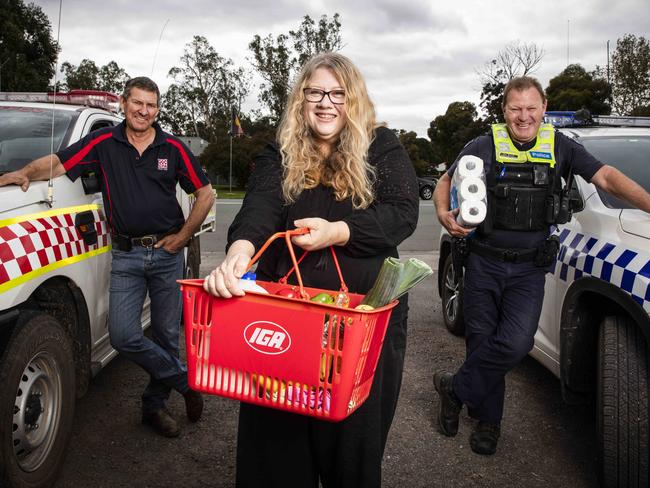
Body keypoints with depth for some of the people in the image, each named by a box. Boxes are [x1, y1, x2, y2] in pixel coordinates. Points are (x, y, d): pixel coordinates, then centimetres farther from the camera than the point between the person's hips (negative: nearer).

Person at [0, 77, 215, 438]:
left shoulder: (173, 148, 2)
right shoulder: (104, 143, 3)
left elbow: (205, 194, 6)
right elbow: (58, 163, -1)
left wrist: (181, 238, 0)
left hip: (167, 252, 0)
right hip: (126, 257, 0)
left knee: (166, 334, 6)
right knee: (123, 335, -11)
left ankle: (154, 404, 25)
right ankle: (186, 381, 8)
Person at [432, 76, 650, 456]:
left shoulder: (561, 147, 3)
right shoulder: (483, 147, 0)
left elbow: (606, 177, -3)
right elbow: (446, 182, 8)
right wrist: (444, 214, -14)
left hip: (529, 268, 0)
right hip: (484, 263, 0)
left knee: (515, 343, -15)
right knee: (482, 342, 5)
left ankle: (456, 389, 8)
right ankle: (488, 421, 25)